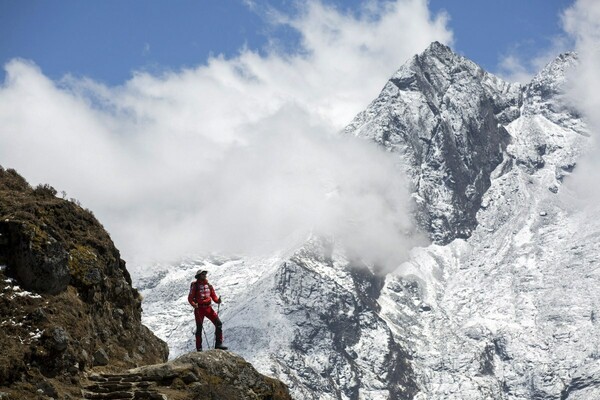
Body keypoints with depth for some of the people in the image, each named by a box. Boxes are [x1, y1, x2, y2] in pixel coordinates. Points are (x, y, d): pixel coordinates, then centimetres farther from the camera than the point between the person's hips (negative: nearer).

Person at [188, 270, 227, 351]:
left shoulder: (209, 285, 10)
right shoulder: (195, 285, -3)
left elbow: (214, 296, 10)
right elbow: (190, 298, -6)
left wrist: (217, 300, -12)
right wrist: (193, 304, -25)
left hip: (208, 308, 4)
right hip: (199, 309, -4)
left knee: (218, 323, -10)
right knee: (199, 328, 2)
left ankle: (218, 343, -7)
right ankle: (199, 348, 11)